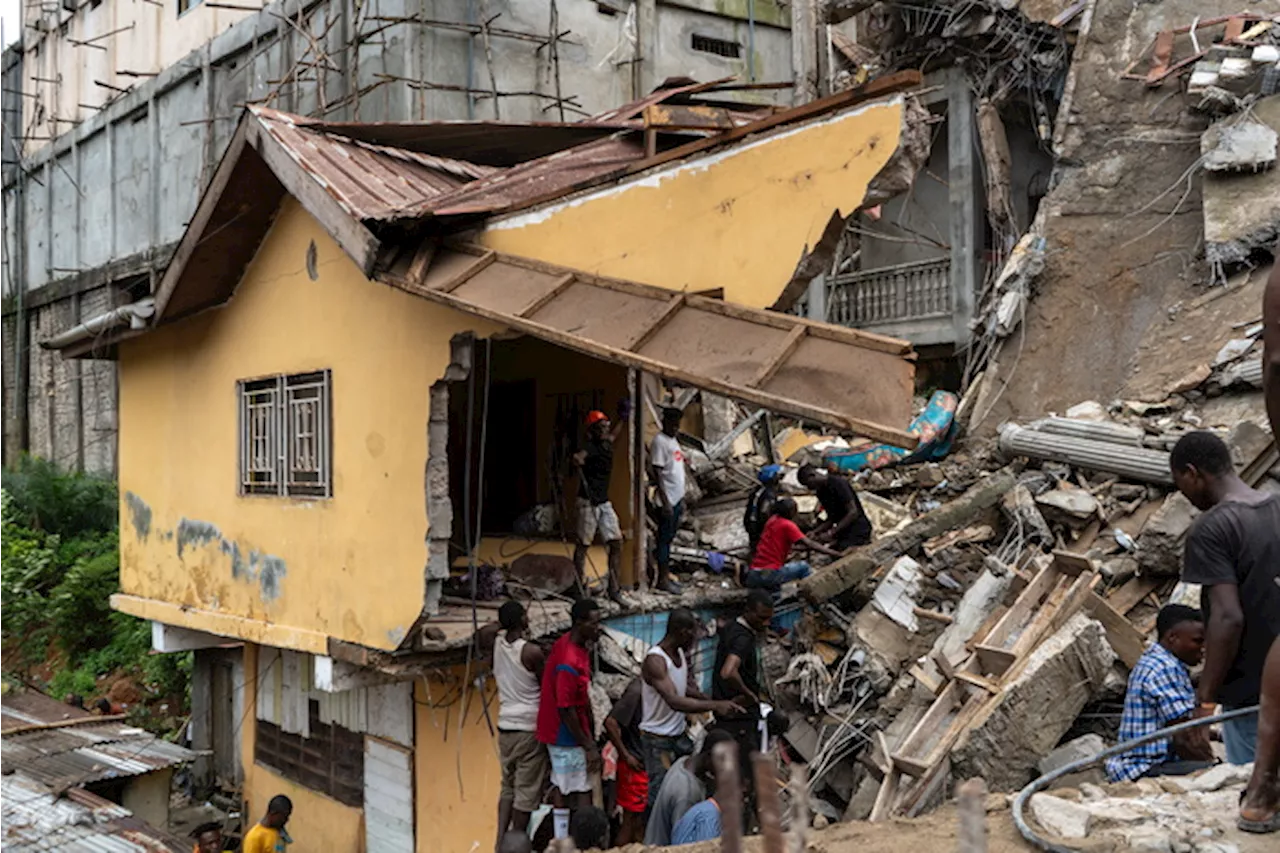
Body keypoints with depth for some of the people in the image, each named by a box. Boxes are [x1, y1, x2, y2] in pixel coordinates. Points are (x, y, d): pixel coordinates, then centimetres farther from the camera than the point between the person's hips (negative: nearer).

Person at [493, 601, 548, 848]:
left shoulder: (498, 642, 0)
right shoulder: (532, 652, -18)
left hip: (505, 725, 7)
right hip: (529, 728, -6)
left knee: (508, 787, 16)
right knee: (526, 792, 3)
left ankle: (501, 841, 14)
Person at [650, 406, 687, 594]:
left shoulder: (673, 441, 16)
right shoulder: (659, 441, -12)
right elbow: (657, 472, -17)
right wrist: (665, 501, -21)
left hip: (676, 499, 9)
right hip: (667, 500, -9)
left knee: (669, 537, 12)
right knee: (664, 538, -4)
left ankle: (666, 576, 18)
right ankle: (662, 580, 0)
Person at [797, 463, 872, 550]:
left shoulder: (837, 483, -14)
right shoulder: (821, 492, 11)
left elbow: (853, 512, -20)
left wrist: (830, 533, -22)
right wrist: (815, 531, -2)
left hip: (858, 529, -8)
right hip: (843, 530, 8)